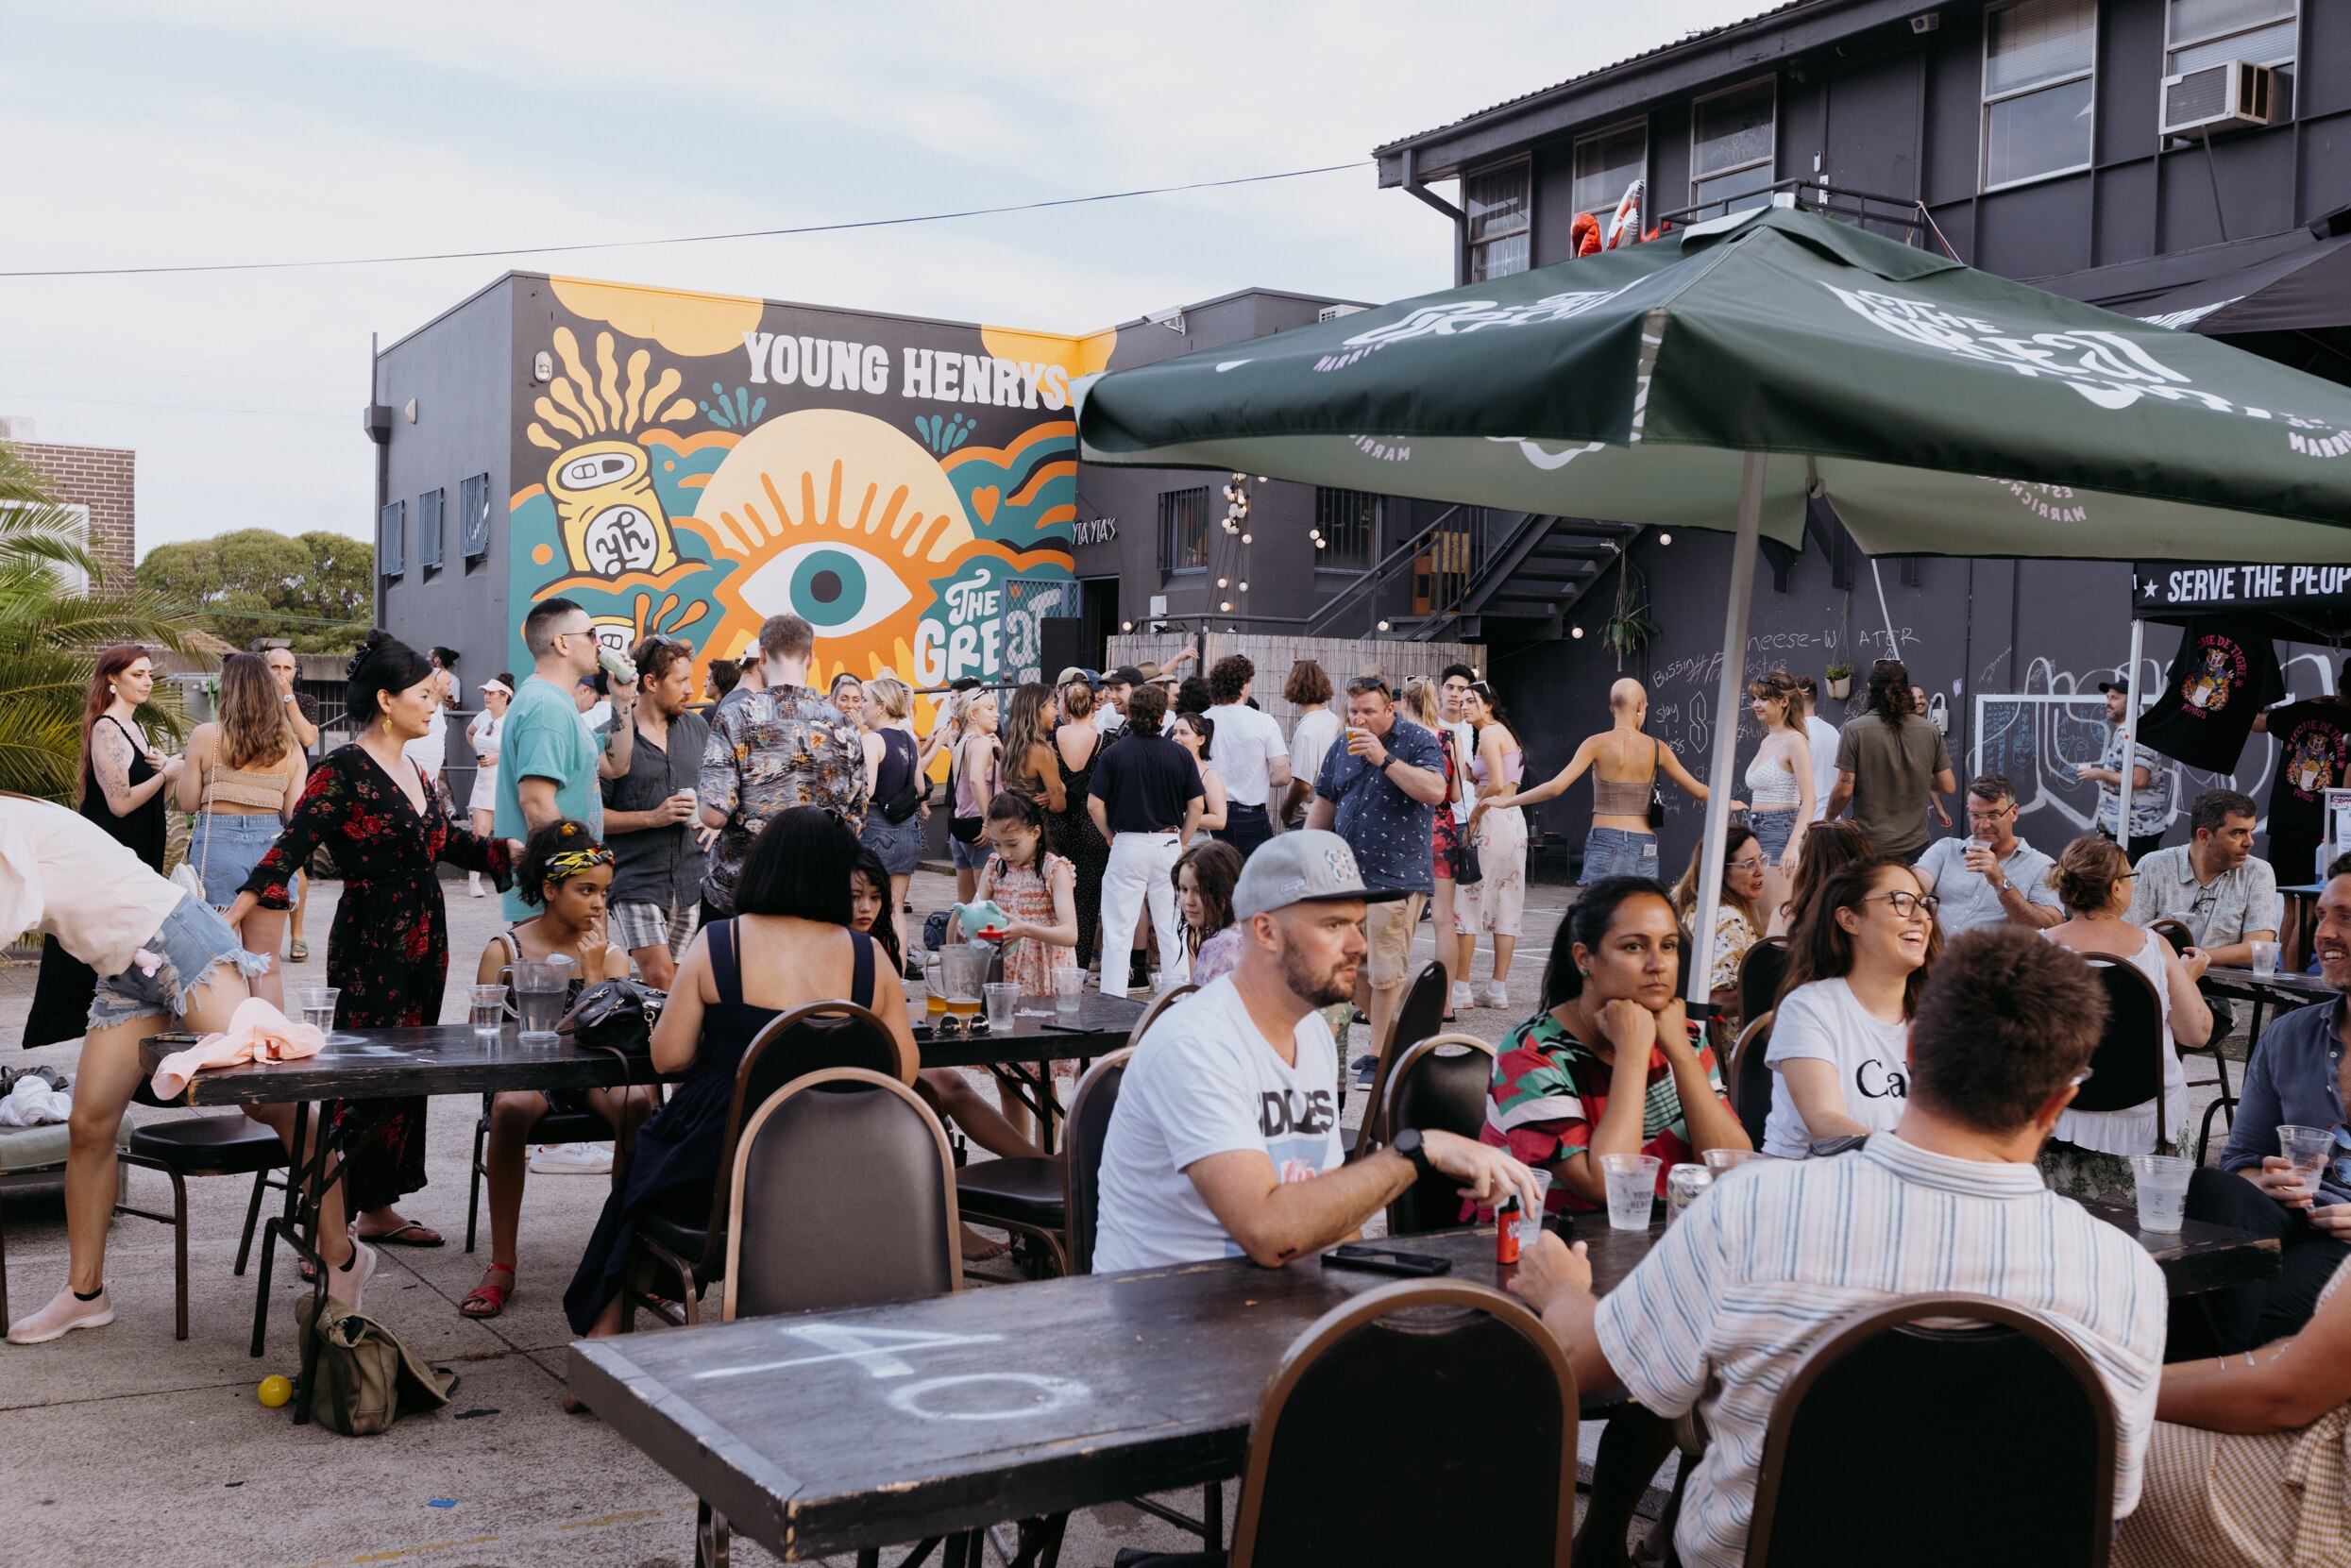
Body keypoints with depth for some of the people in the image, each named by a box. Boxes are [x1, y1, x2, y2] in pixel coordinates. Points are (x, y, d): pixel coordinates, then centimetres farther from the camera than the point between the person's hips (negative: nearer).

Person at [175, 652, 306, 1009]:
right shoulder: (289, 745, 4)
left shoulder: (206, 736, -3)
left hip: (217, 845, -2)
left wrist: (183, 768, 19)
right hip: (271, 843, 2)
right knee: (266, 965, 9)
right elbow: (295, 811, 1)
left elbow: (188, 802, 2)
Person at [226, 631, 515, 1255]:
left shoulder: (413, 770, 12)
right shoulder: (344, 771, -12)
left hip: (423, 947, 8)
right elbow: (290, 849, -18)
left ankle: (379, 1207, 21)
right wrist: (228, 921, -26)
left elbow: (449, 841, 20)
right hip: (370, 950, -8)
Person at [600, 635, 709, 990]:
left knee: (673, 980, 9)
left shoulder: (697, 728, 10)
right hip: (636, 881, -5)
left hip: (689, 880, 5)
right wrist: (652, 818, -16)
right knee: (660, 981, -15)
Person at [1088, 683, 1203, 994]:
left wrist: (1112, 836, 7)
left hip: (1127, 846, -2)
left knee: (1118, 930, 3)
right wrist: (1182, 843, 11)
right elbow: (1197, 805, 1)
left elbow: (1094, 804, -7)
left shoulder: (1113, 753, -5)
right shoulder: (1180, 755, -1)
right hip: (1168, 844, 2)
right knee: (1171, 928, 9)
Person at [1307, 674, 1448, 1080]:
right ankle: (1393, 1037, 27)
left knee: (1386, 972, -3)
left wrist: (1384, 758, -22)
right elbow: (1323, 807, 18)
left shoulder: (1418, 742, -5)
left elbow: (1434, 791, -22)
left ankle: (1379, 1055, 8)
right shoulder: (1341, 749, 12)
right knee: (1351, 969, 9)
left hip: (1396, 875, -6)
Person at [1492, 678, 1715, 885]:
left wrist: (1506, 801, -3)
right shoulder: (1657, 749, 3)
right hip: (1645, 849, 3)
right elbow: (1698, 791, 10)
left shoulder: (1598, 743, -5)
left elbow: (1555, 787, -12)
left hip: (1606, 843, -3)